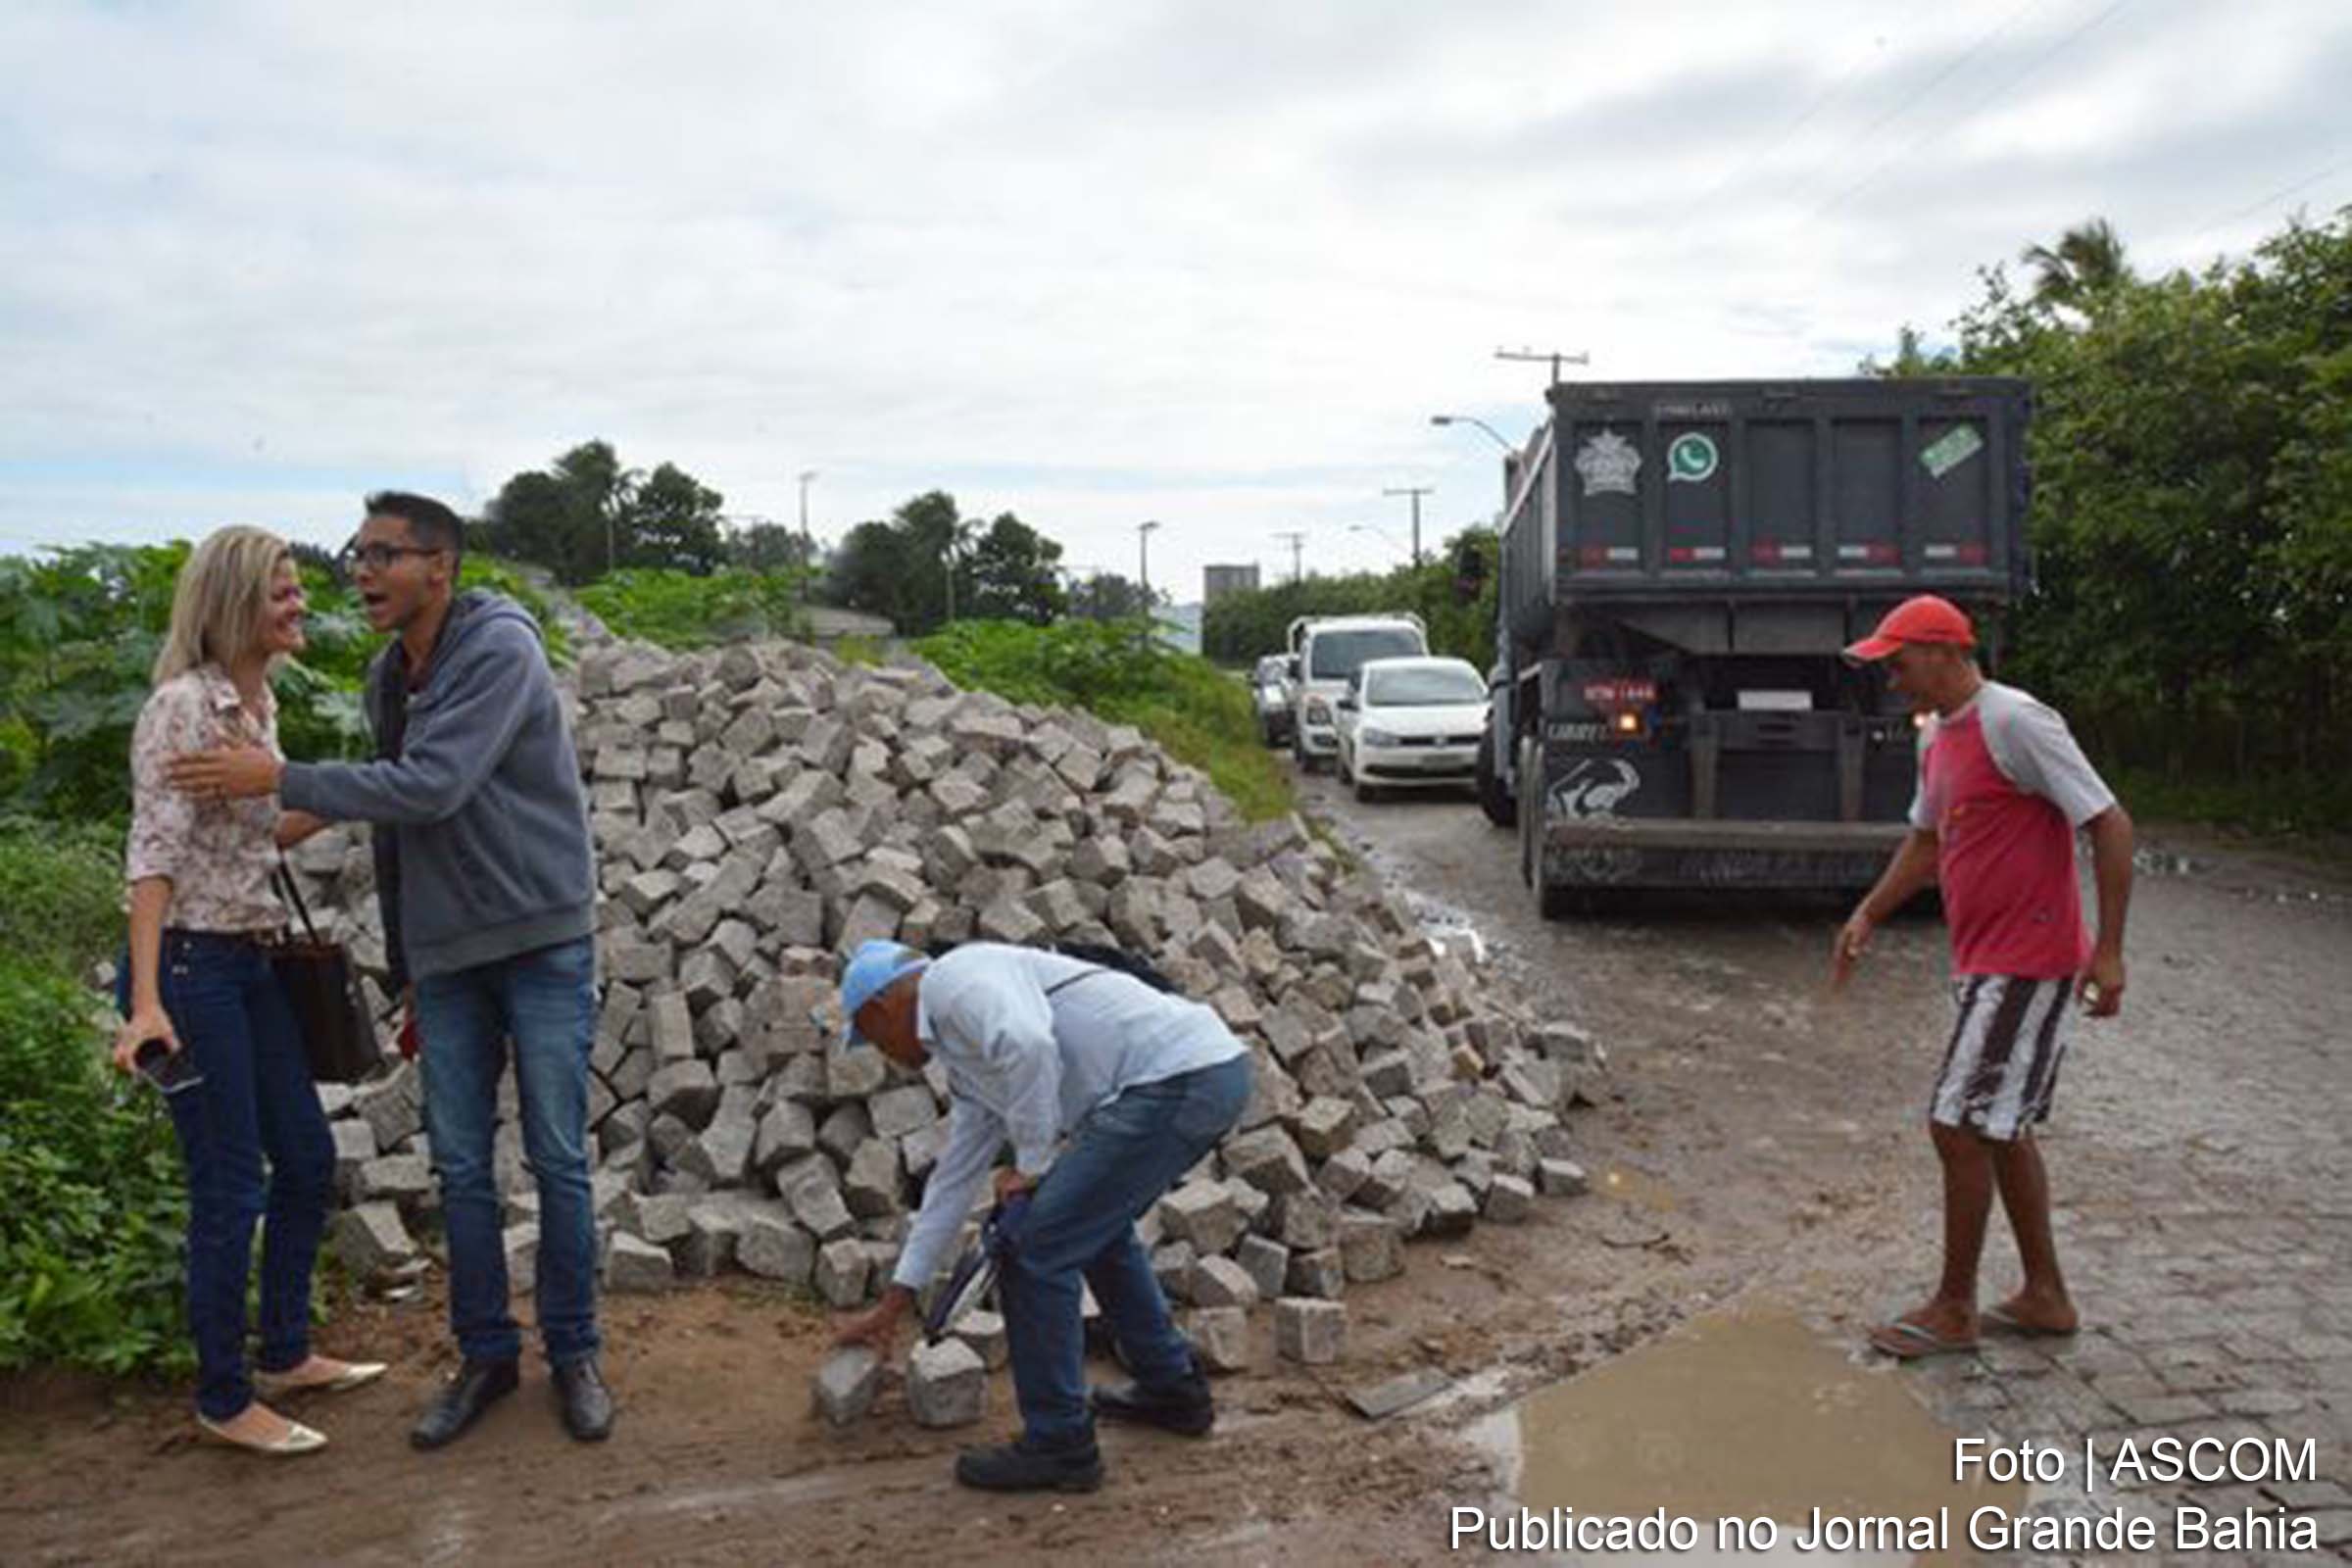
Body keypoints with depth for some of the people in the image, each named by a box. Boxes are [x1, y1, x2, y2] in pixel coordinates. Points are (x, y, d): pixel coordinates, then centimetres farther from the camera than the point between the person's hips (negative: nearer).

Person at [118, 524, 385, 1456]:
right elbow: (154, 853, -22)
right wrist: (145, 1002, -27)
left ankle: (284, 1354, 32)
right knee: (230, 1186, 0)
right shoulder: (183, 704, -16)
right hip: (187, 966, -9)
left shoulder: (259, 700, 10)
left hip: (249, 963, 9)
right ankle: (223, 1399, 16)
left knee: (306, 1158, 15)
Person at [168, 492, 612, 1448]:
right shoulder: (386, 679, 10)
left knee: (557, 1160, 2)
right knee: (460, 1166, 8)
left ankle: (574, 1353, 15)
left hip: (541, 939, -6)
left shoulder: (501, 650, -13)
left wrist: (280, 780, -18)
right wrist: (405, 970, 18)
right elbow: (392, 824, 17)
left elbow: (432, 789, -23)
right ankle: (485, 1354, 21)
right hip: (447, 956, 6)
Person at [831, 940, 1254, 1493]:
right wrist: (893, 1303, 37)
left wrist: (1033, 1162, -8)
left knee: (1036, 1250, -2)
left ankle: (1059, 1444, 11)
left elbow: (1027, 1045, -23)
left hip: (1177, 1072, -11)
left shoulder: (956, 981, -3)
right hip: (1210, 1074, 11)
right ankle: (1172, 1388, 42)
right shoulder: (968, 1062, 26)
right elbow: (954, 1179, 31)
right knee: (1096, 1227, 30)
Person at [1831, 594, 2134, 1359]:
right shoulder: (1938, 737, 11)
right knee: (2003, 1129, 15)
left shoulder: (2014, 722, -18)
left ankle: (1953, 1310, 7)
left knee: (1960, 1125, -6)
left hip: (2028, 965, -10)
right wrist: (1868, 916, 14)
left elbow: (2109, 824, -19)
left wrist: (2108, 948, -21)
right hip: (1982, 964, 10)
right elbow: (1927, 839, 23)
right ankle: (2045, 1297, 27)